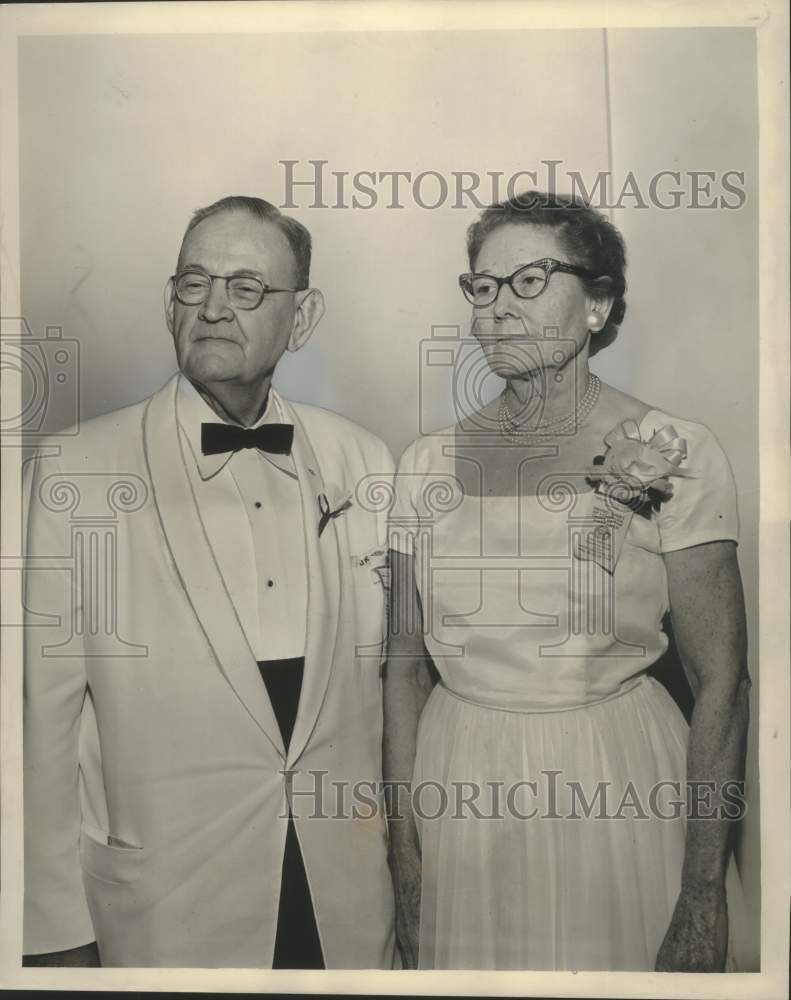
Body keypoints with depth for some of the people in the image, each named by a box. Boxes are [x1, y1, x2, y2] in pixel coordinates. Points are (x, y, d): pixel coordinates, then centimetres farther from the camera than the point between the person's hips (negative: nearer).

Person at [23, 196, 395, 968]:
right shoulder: (75, 470, -10)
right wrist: (59, 928, -5)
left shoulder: (362, 461, -1)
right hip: (167, 905, -2)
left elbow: (392, 674, 5)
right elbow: (45, 711, -8)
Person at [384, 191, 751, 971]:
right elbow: (407, 664, 4)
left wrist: (704, 896, -10)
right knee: (471, 962, 20)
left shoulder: (673, 453, -10)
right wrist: (404, 851, 1)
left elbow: (720, 683, -9)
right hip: (461, 793, 3)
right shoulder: (428, 462, 0)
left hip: (619, 789, -3)